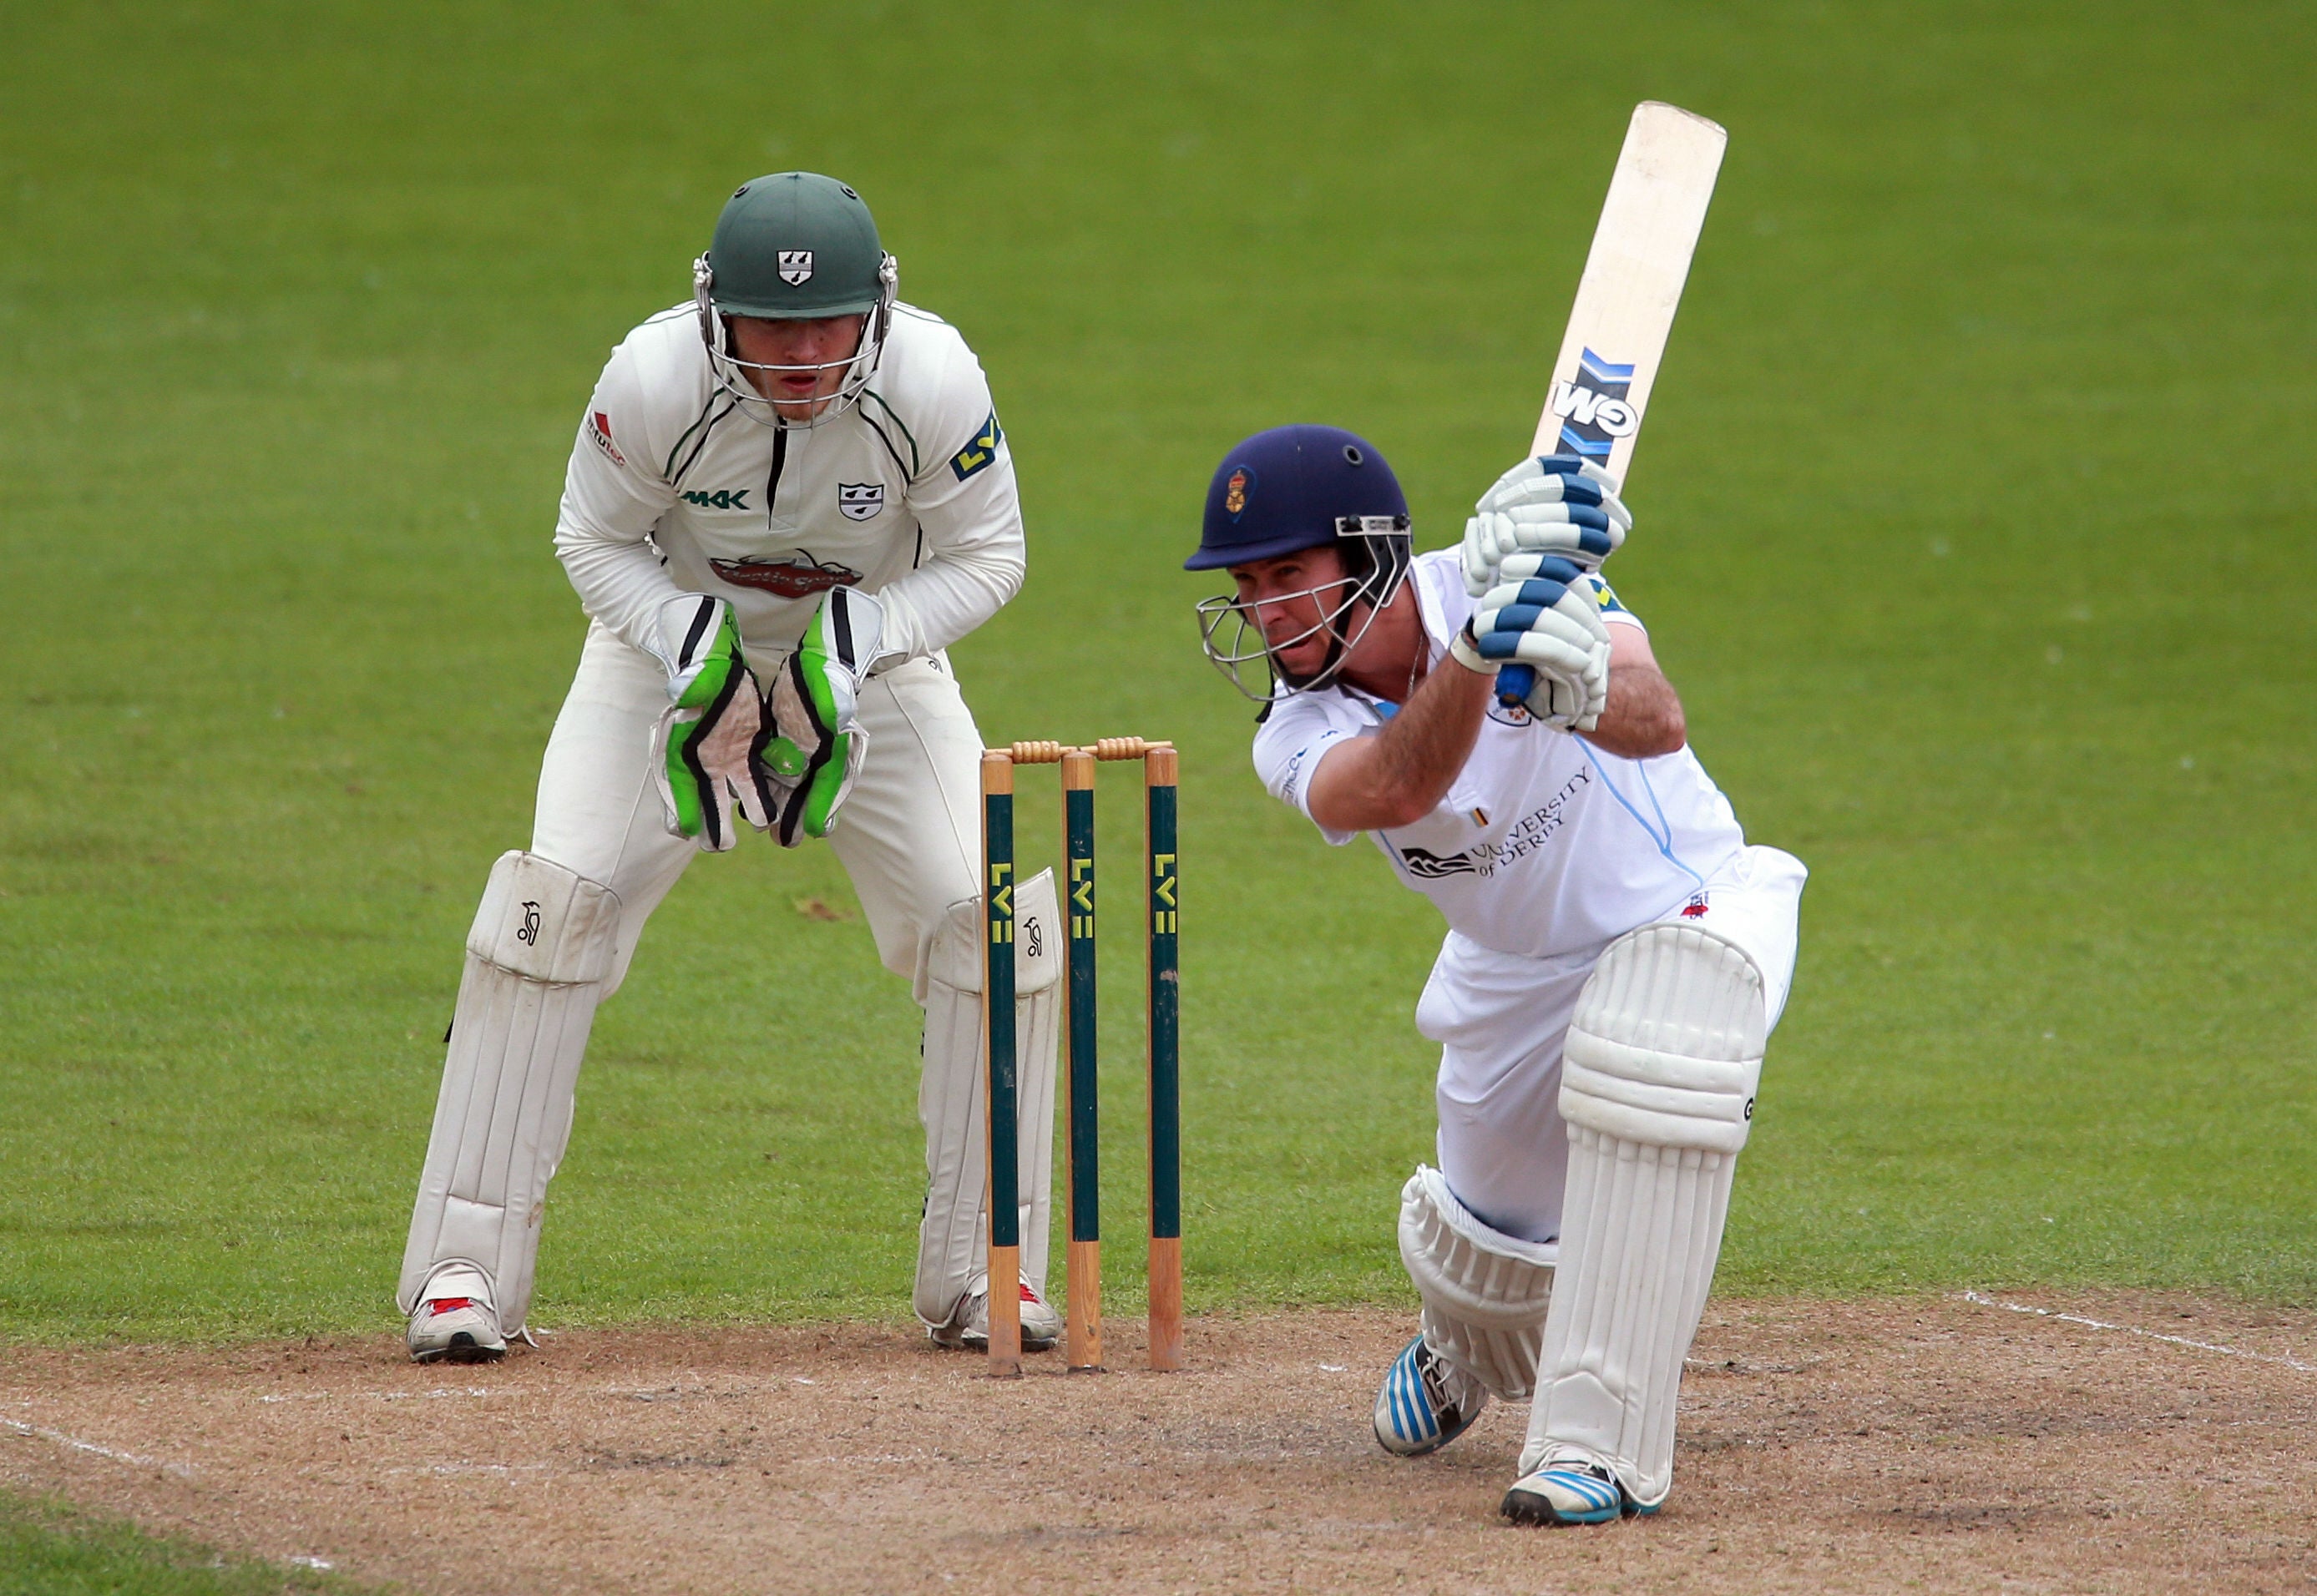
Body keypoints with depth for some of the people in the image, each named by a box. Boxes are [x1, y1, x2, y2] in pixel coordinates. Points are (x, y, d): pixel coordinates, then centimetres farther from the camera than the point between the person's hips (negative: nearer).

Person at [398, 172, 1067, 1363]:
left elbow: (985, 556, -13)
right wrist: (687, 639, -28)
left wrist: (854, 643, -28)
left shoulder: (933, 382, -28)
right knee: (557, 897, -18)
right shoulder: (654, 380, -29)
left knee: (985, 911, -14)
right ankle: (462, 1270, -11)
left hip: (874, 653, 1)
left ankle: (986, 1267, 1)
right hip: (675, 642, -1)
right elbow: (595, 540, -11)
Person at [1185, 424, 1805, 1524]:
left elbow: (1656, 721, -43)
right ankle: (1466, 1348, 51)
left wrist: (1585, 692, -67)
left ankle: (1600, 1441, -30)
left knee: (1652, 1056, -35)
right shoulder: (1299, 736, -19)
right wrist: (1477, 654, -62)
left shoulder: (1522, 572, -26)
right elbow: (1399, 786, -43)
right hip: (1515, 971, 4)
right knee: (1495, 1260, 10)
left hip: (1685, 905, -4)